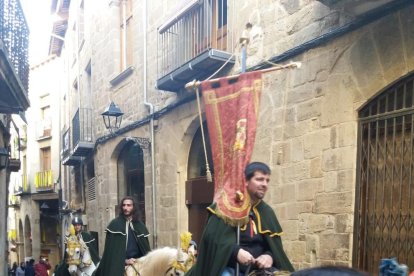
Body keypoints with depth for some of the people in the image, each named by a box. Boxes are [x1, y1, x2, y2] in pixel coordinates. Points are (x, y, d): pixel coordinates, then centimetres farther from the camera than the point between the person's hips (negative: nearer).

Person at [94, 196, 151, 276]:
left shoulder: (140, 226, 7)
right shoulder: (114, 224, -4)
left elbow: (145, 248, 10)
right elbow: (112, 248, -6)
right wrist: (124, 260, -14)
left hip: (137, 263, 3)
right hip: (120, 264, -3)